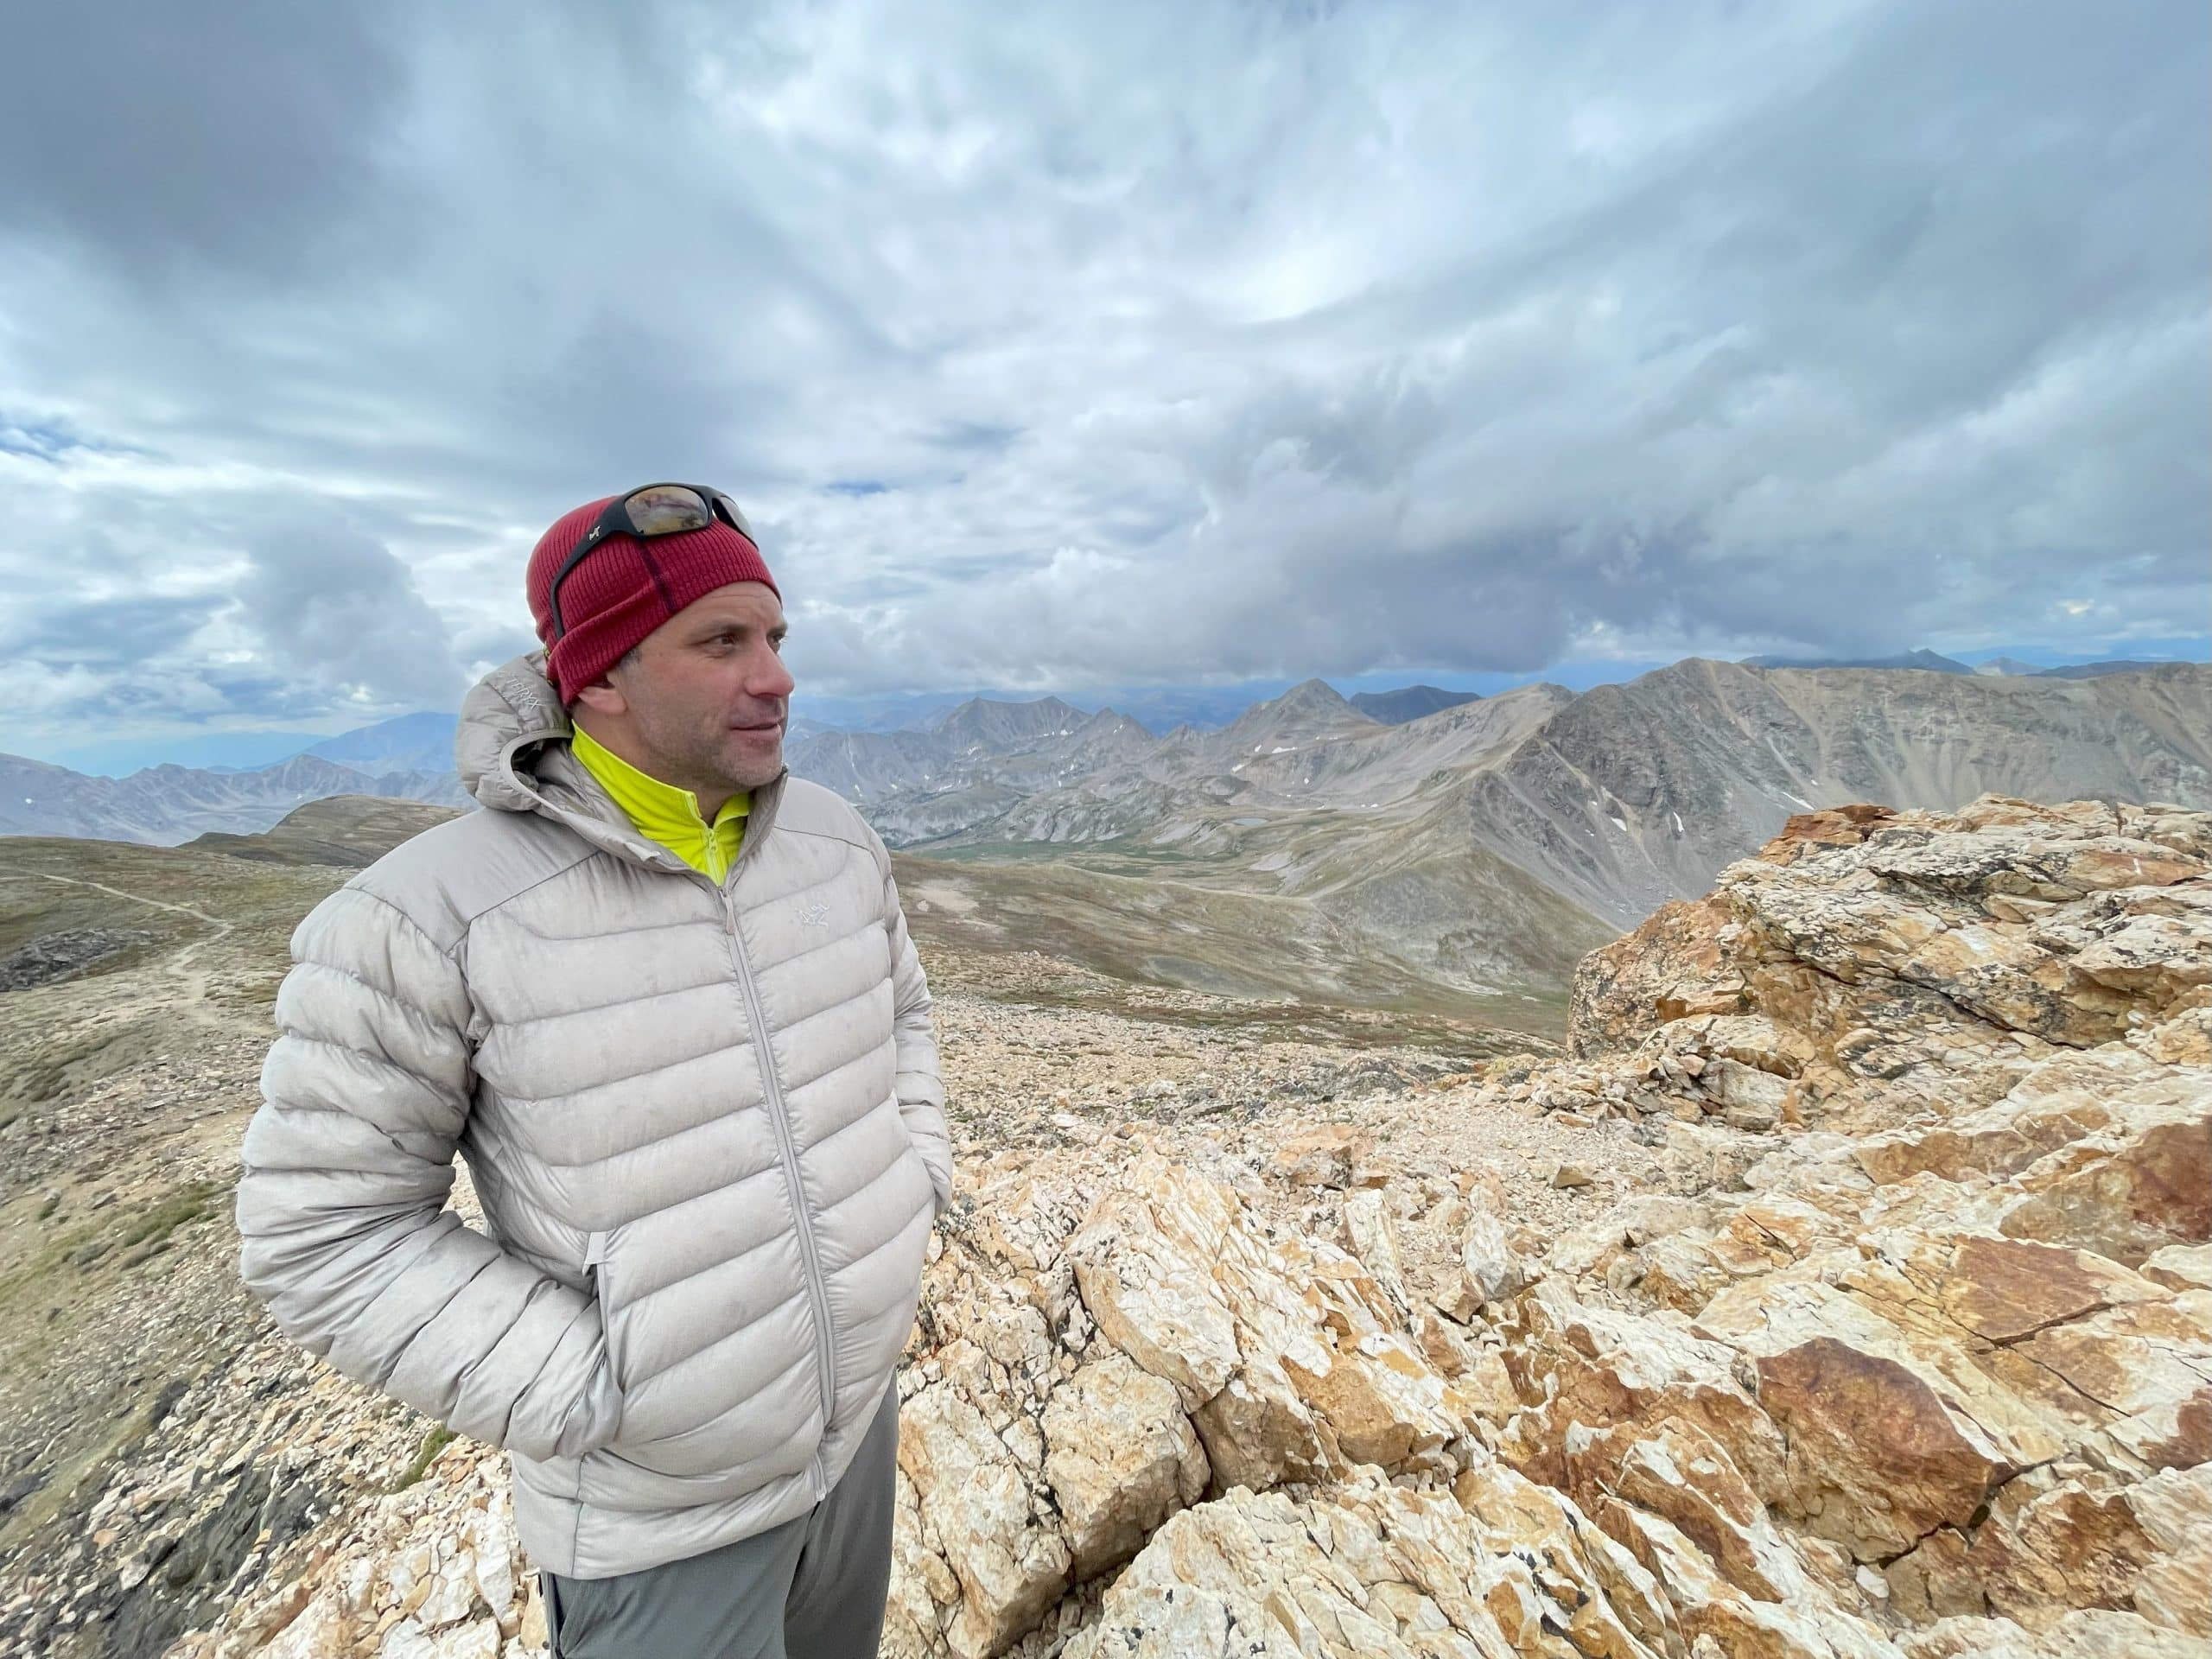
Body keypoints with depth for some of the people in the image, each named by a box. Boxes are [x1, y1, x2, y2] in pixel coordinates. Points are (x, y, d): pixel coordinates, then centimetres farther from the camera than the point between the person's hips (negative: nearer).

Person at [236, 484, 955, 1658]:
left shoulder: (835, 838, -9)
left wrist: (915, 1186, -2)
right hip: (657, 1513, -4)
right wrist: (591, 1396, -17)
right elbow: (320, 1231, -14)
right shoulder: (434, 913, -23)